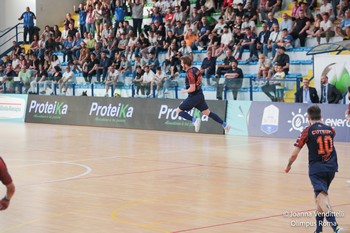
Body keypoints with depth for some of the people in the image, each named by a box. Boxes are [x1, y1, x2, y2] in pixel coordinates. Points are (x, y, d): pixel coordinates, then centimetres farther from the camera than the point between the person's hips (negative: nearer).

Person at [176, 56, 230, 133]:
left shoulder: (189, 73, -22)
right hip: (200, 95, 9)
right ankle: (225, 125, 13)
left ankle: (194, 120, -17)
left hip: (194, 96, -9)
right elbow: (200, 78, 22)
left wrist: (185, 91, -7)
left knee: (179, 111, 0)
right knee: (207, 112, 16)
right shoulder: (195, 69, 5)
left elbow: (192, 89, -25)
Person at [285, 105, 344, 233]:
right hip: (331, 167, 5)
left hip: (316, 168, -5)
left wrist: (288, 166, 15)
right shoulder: (330, 129, 9)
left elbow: (294, 154, -3)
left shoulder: (308, 131, -4)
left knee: (321, 197, -13)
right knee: (321, 195, 21)